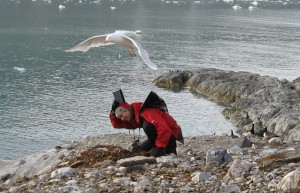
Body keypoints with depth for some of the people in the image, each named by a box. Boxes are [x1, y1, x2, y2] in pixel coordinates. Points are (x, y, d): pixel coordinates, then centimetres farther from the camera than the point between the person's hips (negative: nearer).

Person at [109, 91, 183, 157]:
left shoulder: (146, 111, -27)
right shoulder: (134, 117, 4)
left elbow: (163, 128, -37)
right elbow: (117, 124, 9)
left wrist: (160, 147, -38)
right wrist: (113, 113, -8)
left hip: (171, 134, -10)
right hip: (162, 135, 10)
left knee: (147, 126, -31)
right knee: (137, 150, 10)